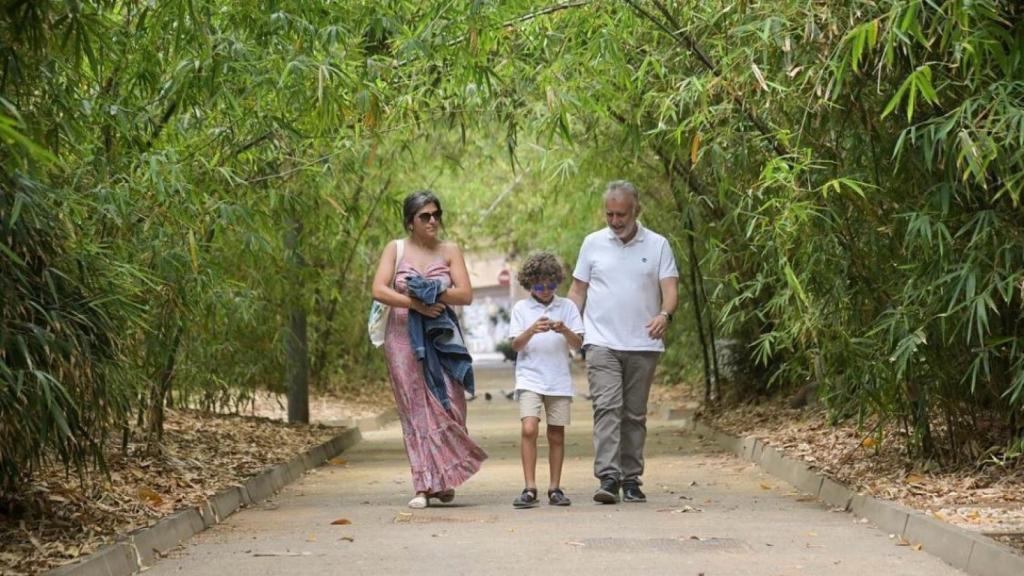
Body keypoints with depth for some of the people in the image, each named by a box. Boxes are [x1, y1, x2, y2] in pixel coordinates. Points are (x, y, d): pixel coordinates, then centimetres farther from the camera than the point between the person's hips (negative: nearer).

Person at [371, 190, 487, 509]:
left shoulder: (449, 251, 8)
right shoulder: (396, 249, 5)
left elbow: (465, 294, -1)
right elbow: (379, 290, -7)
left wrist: (433, 293, -15)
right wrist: (417, 303, -17)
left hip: (441, 339, 1)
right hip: (404, 338, -1)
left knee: (448, 407, -7)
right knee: (417, 410, -3)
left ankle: (444, 480, 8)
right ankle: (425, 485, -3)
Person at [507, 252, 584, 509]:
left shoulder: (567, 307, 7)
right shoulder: (521, 308, 5)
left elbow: (578, 344, 3)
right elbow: (515, 344, -3)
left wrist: (565, 331, -18)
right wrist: (532, 330, -21)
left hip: (559, 381, 2)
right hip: (530, 378, -2)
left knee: (557, 435, 6)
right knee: (529, 428, -16)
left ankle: (555, 488, 14)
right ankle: (530, 489, -14)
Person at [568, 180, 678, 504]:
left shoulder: (658, 246, 5)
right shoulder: (593, 244, 8)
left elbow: (670, 289, -2)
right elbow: (577, 291, 12)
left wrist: (665, 314, -24)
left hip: (643, 345, 1)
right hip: (601, 342, -1)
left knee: (635, 414, 7)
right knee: (607, 407, -15)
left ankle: (631, 480, 13)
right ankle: (608, 478, -21)